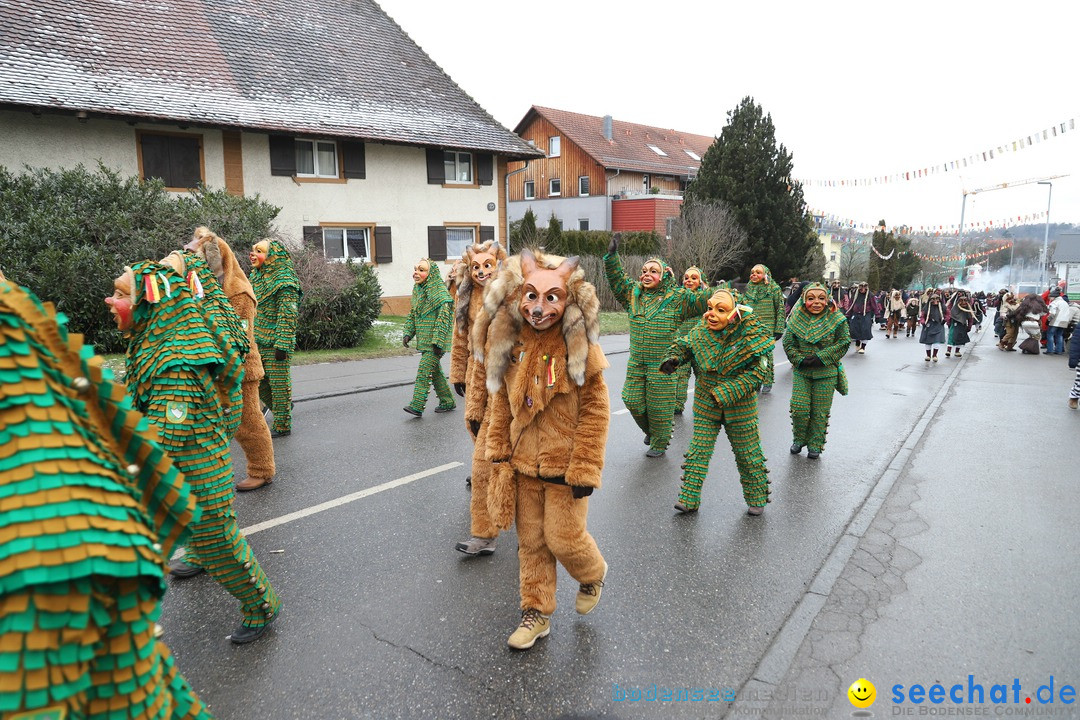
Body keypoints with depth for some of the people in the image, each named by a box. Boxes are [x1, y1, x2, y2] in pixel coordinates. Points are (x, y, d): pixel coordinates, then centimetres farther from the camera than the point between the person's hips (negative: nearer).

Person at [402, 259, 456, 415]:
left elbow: (444, 317, -18)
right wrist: (408, 333, 7)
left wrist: (438, 341, -22)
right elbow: (412, 314, 20)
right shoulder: (417, 290, 12)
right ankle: (448, 402, 25)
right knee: (435, 371, 14)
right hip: (424, 340, 9)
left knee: (424, 370, -12)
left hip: (434, 341, -8)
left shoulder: (439, 291, -13)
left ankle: (417, 406, -11)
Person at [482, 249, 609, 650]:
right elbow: (502, 403, 7)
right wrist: (499, 454, 5)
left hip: (565, 465, -4)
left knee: (563, 537, 5)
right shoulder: (507, 343, -2)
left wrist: (584, 470, -14)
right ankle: (536, 612, 33)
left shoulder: (579, 346, -15)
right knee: (530, 541, 14)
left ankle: (593, 575, 39)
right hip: (524, 464, 4)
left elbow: (595, 411, -13)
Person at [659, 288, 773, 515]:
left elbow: (758, 371, -20)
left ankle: (757, 498, 32)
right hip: (706, 404, 3)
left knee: (747, 453, 12)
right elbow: (682, 345, 10)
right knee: (698, 450, 3)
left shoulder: (750, 334, -19)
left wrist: (726, 393, -28)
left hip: (740, 405, -3)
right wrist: (672, 358, -15)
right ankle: (689, 498, 13)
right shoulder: (701, 331, -8)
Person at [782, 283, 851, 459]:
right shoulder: (796, 318, -2)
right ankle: (799, 439, 22)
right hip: (801, 372, 1)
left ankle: (815, 445, 22)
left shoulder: (837, 319, -6)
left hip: (826, 373, -1)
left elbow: (843, 343, -6)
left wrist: (820, 358, -16)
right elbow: (788, 343, 1)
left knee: (820, 412, 5)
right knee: (799, 408, -2)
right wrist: (801, 360, -14)